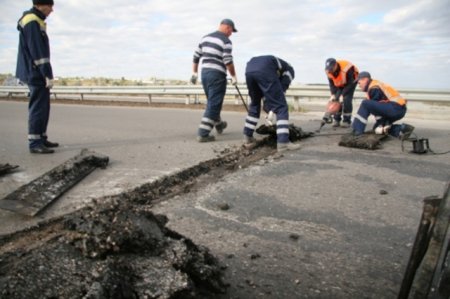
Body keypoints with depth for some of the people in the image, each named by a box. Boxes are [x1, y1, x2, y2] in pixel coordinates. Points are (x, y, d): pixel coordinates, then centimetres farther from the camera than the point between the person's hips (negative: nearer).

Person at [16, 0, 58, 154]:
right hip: (36, 74, -10)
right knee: (38, 107, -9)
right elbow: (38, 51, -21)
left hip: (37, 74, 10)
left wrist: (46, 74, 18)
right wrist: (48, 74, -22)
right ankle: (34, 143, -6)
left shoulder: (35, 21, 18)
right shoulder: (32, 22, -14)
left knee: (43, 107, 13)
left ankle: (41, 139, 18)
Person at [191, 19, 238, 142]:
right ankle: (203, 134, -8)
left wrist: (195, 73, 18)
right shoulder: (226, 41, -7)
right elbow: (228, 61, -14)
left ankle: (218, 124, 41)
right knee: (213, 104, -4)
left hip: (204, 72, 8)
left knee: (212, 101, 22)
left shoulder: (205, 37, 14)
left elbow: (196, 56, 14)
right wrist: (233, 76, -4)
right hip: (217, 74, -8)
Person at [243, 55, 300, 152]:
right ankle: (283, 142, -5)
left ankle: (247, 137, 31)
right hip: (264, 70, -6)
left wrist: (267, 105, 34)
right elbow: (282, 87, 13)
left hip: (249, 70, 6)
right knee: (281, 107, 2)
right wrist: (272, 108, 15)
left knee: (254, 104, 26)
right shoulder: (289, 70, 29)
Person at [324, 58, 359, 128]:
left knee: (346, 100, -18)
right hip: (340, 84, 5)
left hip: (351, 81, -5)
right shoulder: (328, 71, -22)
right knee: (336, 100, -7)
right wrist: (333, 94, -20)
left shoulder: (347, 68, -39)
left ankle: (347, 121, -10)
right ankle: (336, 120, 3)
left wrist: (343, 95, -31)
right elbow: (331, 84, -8)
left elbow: (350, 84, -29)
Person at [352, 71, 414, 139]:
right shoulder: (376, 85, 23)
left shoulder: (374, 88, -9)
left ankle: (357, 130, -16)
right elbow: (378, 107, 19)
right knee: (377, 127, 22)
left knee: (365, 104, -14)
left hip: (395, 108, -11)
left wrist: (381, 125, -7)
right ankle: (402, 129, 6)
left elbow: (376, 106, -10)